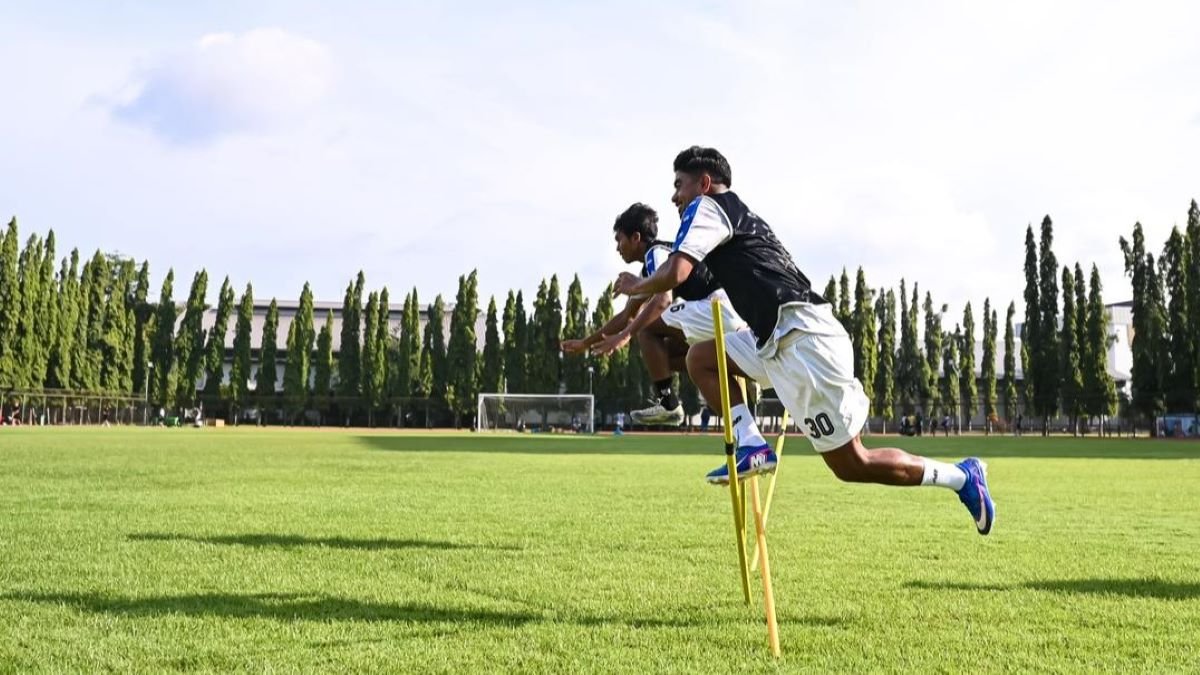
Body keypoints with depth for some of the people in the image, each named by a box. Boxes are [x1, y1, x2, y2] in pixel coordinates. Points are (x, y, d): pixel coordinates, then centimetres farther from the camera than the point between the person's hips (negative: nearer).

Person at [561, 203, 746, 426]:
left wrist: (624, 336, -25)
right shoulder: (650, 269, 27)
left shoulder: (656, 253, -3)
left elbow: (663, 300, -22)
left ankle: (667, 404, -6)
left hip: (719, 307, -10)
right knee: (667, 352, 22)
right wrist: (585, 343, 39)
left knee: (647, 328, -4)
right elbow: (627, 316, 35)